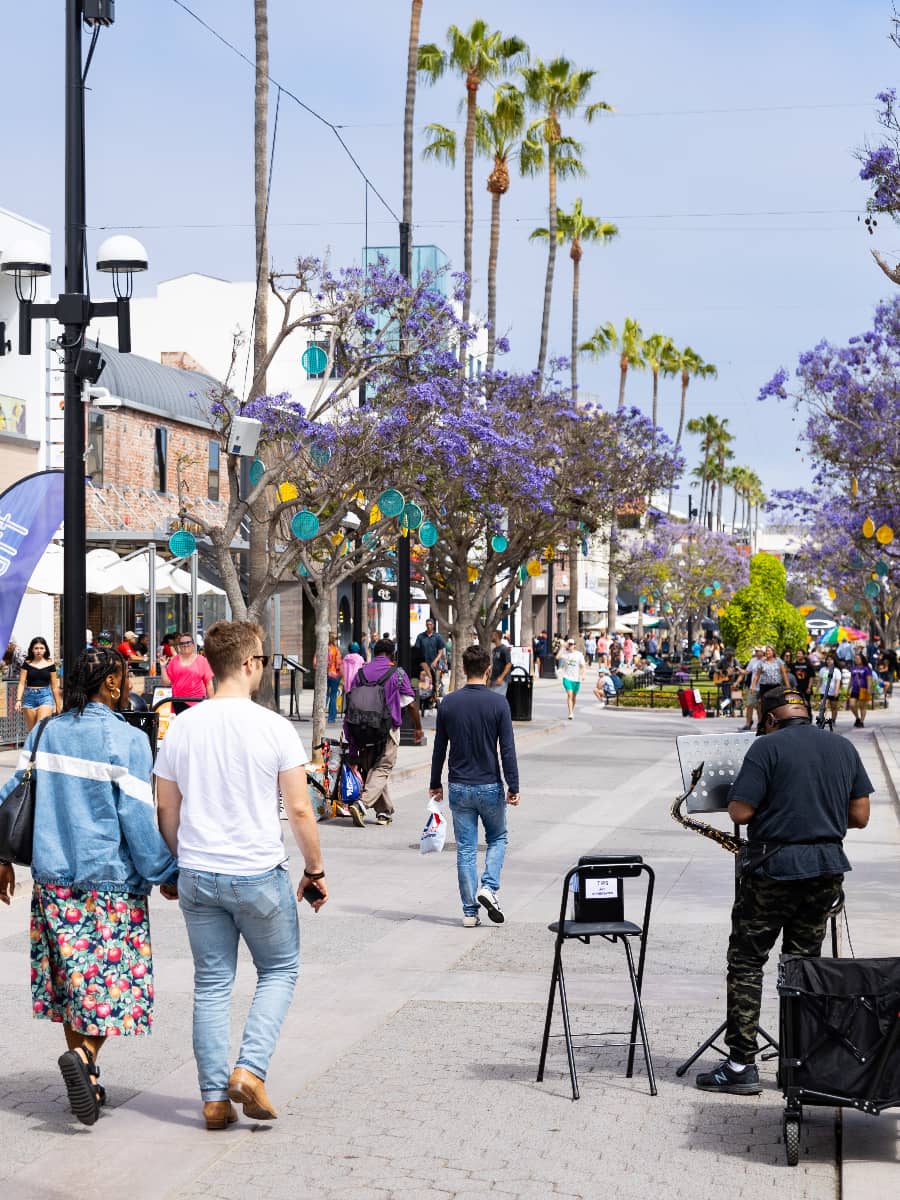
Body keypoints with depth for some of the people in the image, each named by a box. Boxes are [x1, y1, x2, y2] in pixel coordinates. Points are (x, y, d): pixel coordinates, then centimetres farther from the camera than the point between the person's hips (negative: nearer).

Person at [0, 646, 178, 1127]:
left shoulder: (45, 734, 4)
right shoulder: (127, 740, -12)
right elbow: (138, 820, -12)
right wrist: (166, 875, -1)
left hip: (53, 878, 5)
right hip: (111, 881, -5)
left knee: (72, 979, 14)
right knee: (113, 981, 3)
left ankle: (87, 1082, 19)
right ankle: (84, 1054, -20)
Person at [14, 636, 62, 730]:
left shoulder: (50, 664, 4)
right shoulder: (27, 664, 4)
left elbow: (54, 686, 8)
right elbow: (22, 683, 1)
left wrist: (58, 704, 11)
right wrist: (18, 700, -11)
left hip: (45, 696, -2)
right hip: (30, 696, 2)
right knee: (31, 730, 7)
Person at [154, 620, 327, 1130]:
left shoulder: (182, 727, 1)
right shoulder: (273, 727, -11)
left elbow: (167, 811, 8)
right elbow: (300, 809, -10)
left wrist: (177, 868, 21)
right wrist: (316, 869, 2)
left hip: (197, 875, 4)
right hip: (259, 876, -4)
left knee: (212, 984, 12)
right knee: (280, 971, 15)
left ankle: (215, 1097, 13)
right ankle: (250, 1070, 0)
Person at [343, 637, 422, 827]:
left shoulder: (361, 673, 8)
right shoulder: (397, 673, -3)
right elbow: (411, 704, -3)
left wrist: (350, 736, 15)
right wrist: (418, 728, 10)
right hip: (388, 729, -4)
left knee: (369, 769, 14)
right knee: (382, 769, -4)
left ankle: (384, 812, 17)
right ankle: (362, 804, -23)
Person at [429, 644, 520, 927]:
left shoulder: (449, 703, -1)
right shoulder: (498, 704, -9)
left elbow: (439, 747, 5)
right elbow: (508, 749, -10)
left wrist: (435, 784, 14)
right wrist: (513, 786, -3)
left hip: (459, 787, 2)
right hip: (490, 787, -2)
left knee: (465, 848, 7)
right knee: (497, 839, 18)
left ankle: (470, 911, 7)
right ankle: (489, 887, -4)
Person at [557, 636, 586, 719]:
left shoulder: (579, 654, 2)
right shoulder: (565, 653, -1)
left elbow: (582, 666, 4)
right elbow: (558, 657, -20)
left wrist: (582, 675, -9)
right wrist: (563, 647, -18)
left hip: (576, 678, 2)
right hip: (567, 677, -2)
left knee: (574, 696, 14)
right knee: (569, 694, -17)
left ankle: (572, 712, 33)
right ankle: (571, 713, -20)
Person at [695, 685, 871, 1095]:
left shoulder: (767, 747, -10)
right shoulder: (844, 748, 7)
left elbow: (739, 813, -14)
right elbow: (859, 817, 8)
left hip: (773, 870, -5)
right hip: (826, 870, 5)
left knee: (746, 963, 5)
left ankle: (741, 1065, 3)